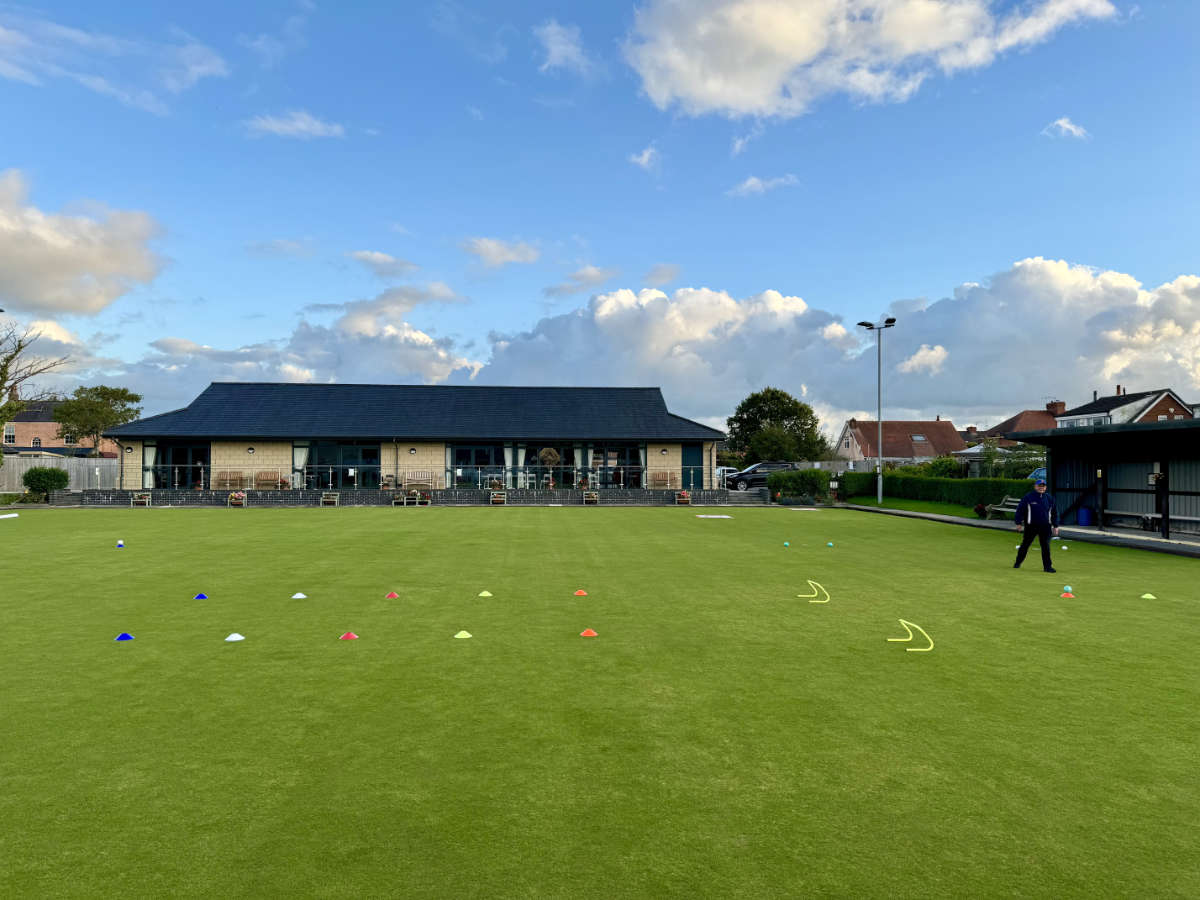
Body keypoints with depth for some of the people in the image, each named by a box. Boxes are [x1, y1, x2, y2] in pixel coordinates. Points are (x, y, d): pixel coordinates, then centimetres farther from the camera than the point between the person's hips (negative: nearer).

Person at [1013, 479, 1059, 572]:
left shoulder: (1049, 498, 9)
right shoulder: (1028, 497, -2)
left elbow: (1054, 513, 16)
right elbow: (1020, 510, -1)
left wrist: (1055, 526, 12)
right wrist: (1019, 523, -5)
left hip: (1045, 526, 2)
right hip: (1031, 526, -2)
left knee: (1046, 546, -3)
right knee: (1025, 544, 7)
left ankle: (1047, 566, 0)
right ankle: (1018, 562, 22)